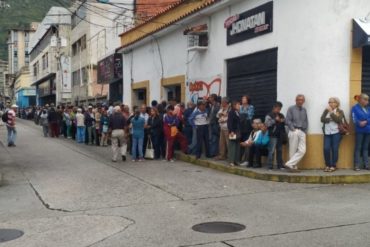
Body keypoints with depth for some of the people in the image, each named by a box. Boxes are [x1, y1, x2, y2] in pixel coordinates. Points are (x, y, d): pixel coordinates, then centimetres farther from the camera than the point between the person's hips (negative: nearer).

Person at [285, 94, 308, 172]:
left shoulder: (304, 110, 16)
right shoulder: (291, 109, 2)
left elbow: (306, 121, 19)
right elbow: (288, 121, -4)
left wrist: (305, 130, 6)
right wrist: (293, 129, -10)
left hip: (302, 132, 4)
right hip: (294, 131, -4)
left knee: (302, 150, -10)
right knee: (293, 150, -1)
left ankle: (289, 164, -8)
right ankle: (293, 167, 8)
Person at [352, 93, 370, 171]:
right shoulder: (355, 108, -3)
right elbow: (354, 119, -11)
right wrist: (360, 123, -26)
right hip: (360, 131, -4)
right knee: (358, 148, -1)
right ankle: (357, 165, 1)